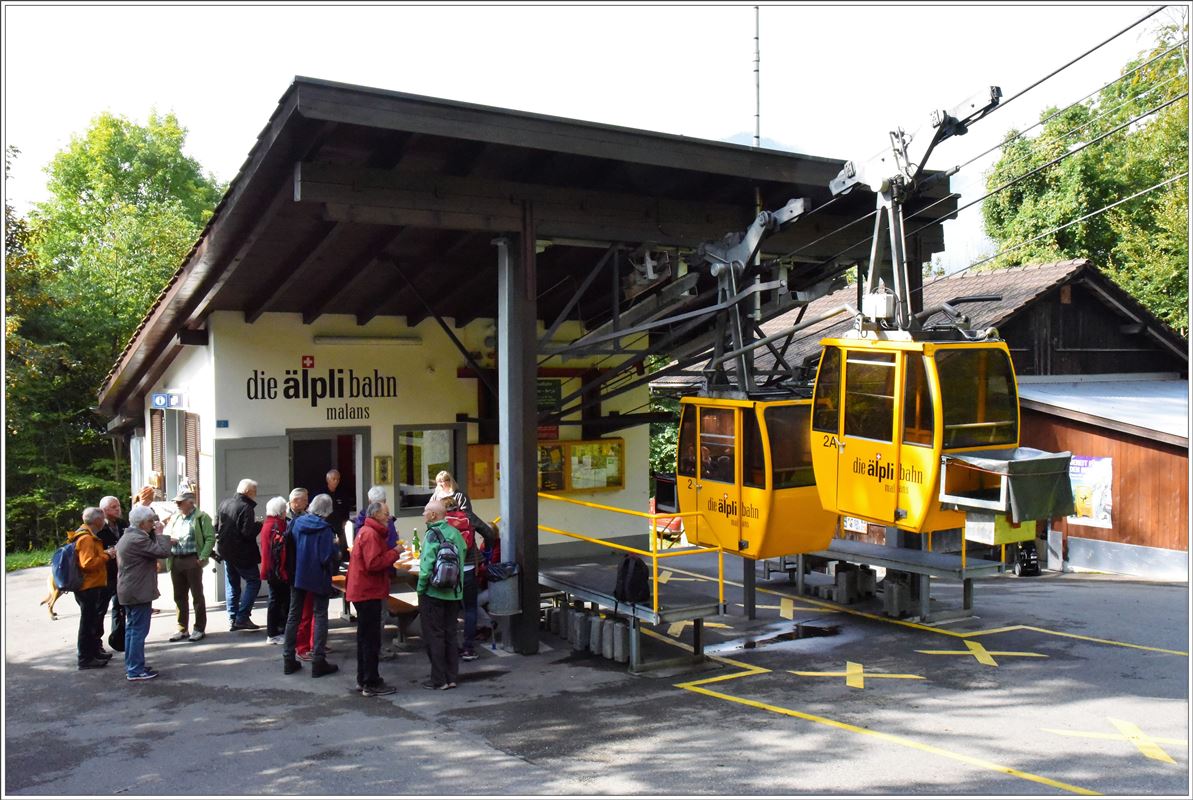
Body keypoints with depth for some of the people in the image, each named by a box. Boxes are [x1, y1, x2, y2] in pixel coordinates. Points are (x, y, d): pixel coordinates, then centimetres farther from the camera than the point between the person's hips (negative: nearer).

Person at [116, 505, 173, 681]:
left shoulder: (127, 537, 14)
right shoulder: (138, 539, -20)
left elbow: (151, 549, 18)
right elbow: (163, 552, -24)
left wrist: (156, 535, 7)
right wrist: (160, 533, -13)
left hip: (129, 591, 11)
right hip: (138, 592, -11)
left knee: (132, 629, 16)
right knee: (139, 630, -6)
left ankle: (131, 666, 24)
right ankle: (136, 670, -2)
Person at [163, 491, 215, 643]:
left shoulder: (201, 517, -4)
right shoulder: (174, 518, 17)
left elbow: (210, 538, -9)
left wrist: (203, 557, -17)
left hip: (192, 560, -6)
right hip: (175, 561, 6)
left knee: (197, 595, 1)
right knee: (179, 597, 11)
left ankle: (199, 629, 9)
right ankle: (182, 629, 20)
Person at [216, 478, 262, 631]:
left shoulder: (224, 504, 7)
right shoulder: (246, 507, -17)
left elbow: (217, 528, 14)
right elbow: (248, 532, -23)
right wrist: (259, 525, -6)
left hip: (226, 551, 8)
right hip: (242, 554, -8)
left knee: (232, 584, 15)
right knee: (254, 581, 1)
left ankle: (233, 618, 17)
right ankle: (242, 617, -6)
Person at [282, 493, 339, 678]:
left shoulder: (297, 523, -1)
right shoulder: (325, 529, -17)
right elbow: (327, 557, -20)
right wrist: (334, 546, -3)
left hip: (298, 575, 5)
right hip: (318, 578, -5)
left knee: (294, 615, 14)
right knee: (320, 616, 5)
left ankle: (288, 660, 18)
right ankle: (318, 662, 2)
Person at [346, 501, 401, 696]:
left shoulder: (367, 531, 16)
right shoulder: (370, 534, -17)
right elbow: (374, 563, -25)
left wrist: (392, 552, 1)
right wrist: (394, 553, -16)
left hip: (363, 591, 11)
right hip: (368, 592, -11)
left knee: (366, 637, 17)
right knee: (371, 639, -4)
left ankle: (363, 680, 25)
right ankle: (371, 684, 2)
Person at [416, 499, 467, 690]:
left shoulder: (432, 535, -15)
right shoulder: (456, 533, 4)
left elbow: (427, 565, -20)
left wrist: (420, 589, -9)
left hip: (433, 594, -6)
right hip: (454, 593, 6)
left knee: (434, 636, 3)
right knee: (450, 635, 14)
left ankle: (439, 680, 7)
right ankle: (451, 677, 19)